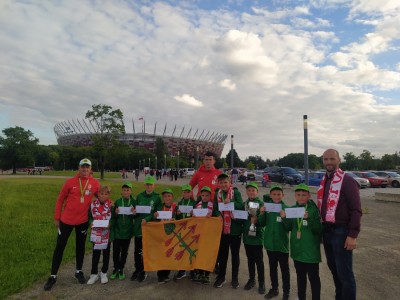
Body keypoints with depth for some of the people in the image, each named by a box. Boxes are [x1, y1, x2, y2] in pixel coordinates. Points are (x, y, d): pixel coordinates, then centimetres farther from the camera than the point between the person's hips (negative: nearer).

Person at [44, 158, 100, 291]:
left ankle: (79, 272, 31)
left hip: (83, 220, 1)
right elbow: (60, 200, 0)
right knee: (60, 247, 6)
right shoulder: (70, 182, -8)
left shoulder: (95, 183, -5)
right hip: (66, 220, -1)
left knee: (80, 246, 14)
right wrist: (57, 218, 1)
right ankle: (53, 276, 20)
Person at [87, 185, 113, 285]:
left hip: (107, 233, -1)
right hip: (96, 233, 1)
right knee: (95, 254, 9)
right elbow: (90, 217, 5)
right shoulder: (93, 204, -3)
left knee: (106, 253, 12)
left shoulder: (111, 205, -8)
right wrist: (91, 223, -13)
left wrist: (109, 224, -21)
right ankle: (94, 274, 24)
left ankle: (104, 273, 28)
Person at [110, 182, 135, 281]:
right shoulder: (117, 201, -3)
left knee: (124, 251, 11)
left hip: (127, 231, 0)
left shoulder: (133, 202, -3)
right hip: (117, 230, 0)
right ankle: (116, 269, 23)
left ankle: (121, 269, 27)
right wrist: (115, 213, -18)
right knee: (116, 250, 4)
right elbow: (113, 216, 2)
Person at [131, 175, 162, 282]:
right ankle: (137, 269, 28)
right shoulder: (139, 196, 6)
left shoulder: (157, 197, -3)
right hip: (138, 226, 3)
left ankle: (143, 271, 21)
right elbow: (135, 210, 11)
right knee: (137, 250, 10)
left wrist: (147, 219, -19)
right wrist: (134, 212, -11)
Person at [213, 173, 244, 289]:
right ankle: (221, 277, 31)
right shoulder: (217, 194, 3)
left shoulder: (236, 192, -7)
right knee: (222, 253, 15)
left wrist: (231, 202, -29)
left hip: (235, 228, -3)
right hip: (222, 228, 3)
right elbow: (215, 209, 3)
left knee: (235, 254, 12)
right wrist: (218, 215, -17)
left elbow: (241, 206, -15)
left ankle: (235, 278, 27)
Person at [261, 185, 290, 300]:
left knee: (284, 268, 10)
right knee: (272, 267, 18)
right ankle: (274, 289, 35)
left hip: (282, 243, -3)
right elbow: (262, 224, 2)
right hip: (270, 242, 3)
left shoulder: (286, 208, -11)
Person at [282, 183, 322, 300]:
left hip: (310, 250, -5)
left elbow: (318, 230, -16)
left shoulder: (313, 209, -12)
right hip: (297, 249, 5)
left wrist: (309, 218, -30)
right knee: (300, 276, 21)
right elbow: (289, 228, 5)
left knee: (313, 277, 7)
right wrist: (284, 218, -12)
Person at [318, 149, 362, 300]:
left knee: (344, 272, 2)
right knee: (334, 268, 19)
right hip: (327, 230, 7)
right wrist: (321, 228, 12)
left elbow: (356, 210, -15)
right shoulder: (324, 181, 10)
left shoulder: (347, 181, -12)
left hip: (341, 232, -7)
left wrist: (352, 235, -19)